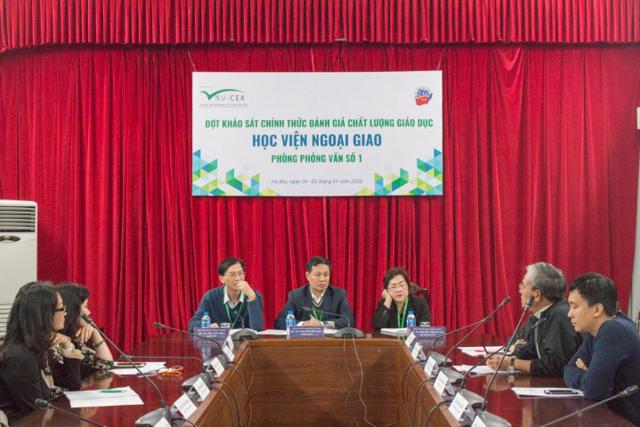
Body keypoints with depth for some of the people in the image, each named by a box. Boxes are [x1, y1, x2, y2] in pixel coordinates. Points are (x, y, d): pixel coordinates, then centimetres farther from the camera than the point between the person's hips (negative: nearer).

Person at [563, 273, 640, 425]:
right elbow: (569, 370, 8)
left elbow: (593, 389, -25)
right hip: (614, 415, 7)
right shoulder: (594, 330, 6)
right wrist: (585, 376, -12)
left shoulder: (615, 330, -21)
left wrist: (581, 376, -5)